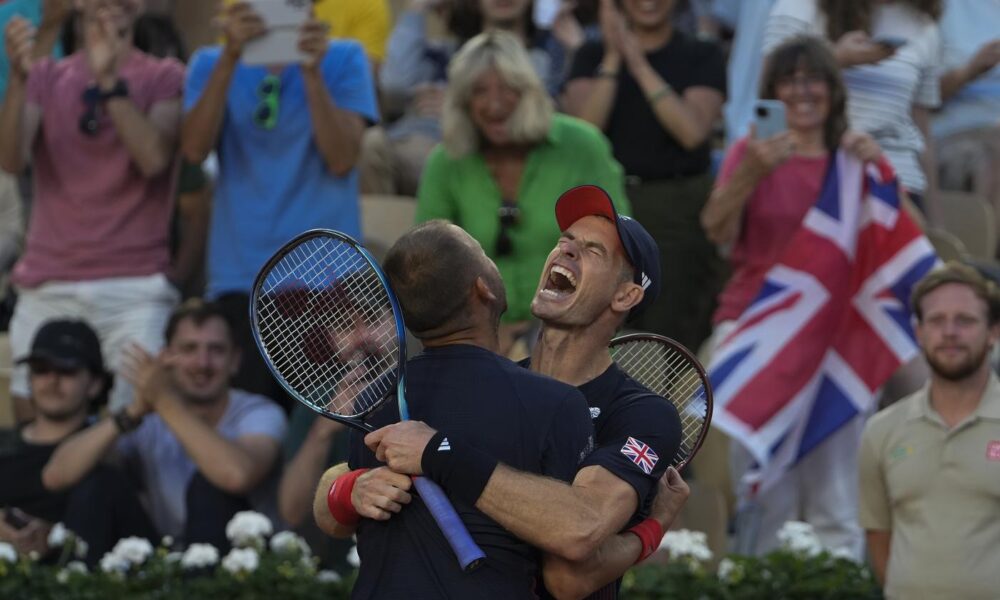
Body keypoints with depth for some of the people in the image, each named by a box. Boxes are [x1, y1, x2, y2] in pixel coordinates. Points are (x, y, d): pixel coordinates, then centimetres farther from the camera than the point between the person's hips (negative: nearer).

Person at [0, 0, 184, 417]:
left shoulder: (164, 78, 7)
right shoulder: (46, 78, 13)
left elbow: (154, 159, -10)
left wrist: (110, 81, -18)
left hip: (137, 287, -2)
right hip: (48, 287, 2)